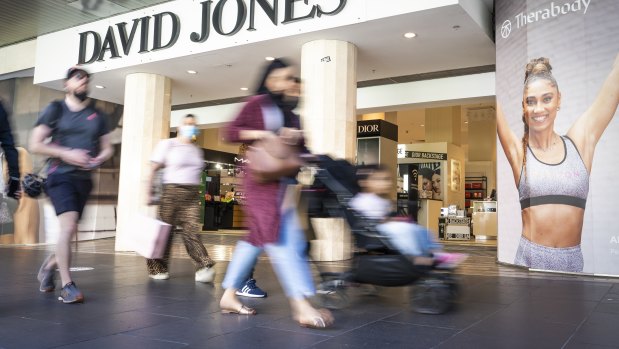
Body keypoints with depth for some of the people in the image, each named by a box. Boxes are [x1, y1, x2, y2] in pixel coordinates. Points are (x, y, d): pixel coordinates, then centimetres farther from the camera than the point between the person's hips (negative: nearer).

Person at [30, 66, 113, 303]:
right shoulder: (55, 109, 1)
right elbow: (35, 145, -4)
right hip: (61, 176, -5)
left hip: (84, 179, 5)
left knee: (70, 231, 11)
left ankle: (49, 265, 39)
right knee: (68, 226, -21)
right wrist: (66, 153, -17)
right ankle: (67, 286, -13)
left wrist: (99, 159, -7)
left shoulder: (97, 115, 12)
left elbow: (107, 148, 15)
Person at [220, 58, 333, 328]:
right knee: (276, 238, -14)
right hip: (263, 179, -8)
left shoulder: (290, 112, 20)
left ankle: (229, 295, 17)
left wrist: (297, 137, 0)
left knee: (257, 237, 8)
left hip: (284, 181, 8)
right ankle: (302, 307, -19)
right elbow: (231, 132, -3)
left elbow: (301, 145, 22)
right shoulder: (258, 103, -1)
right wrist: (259, 134, -16)